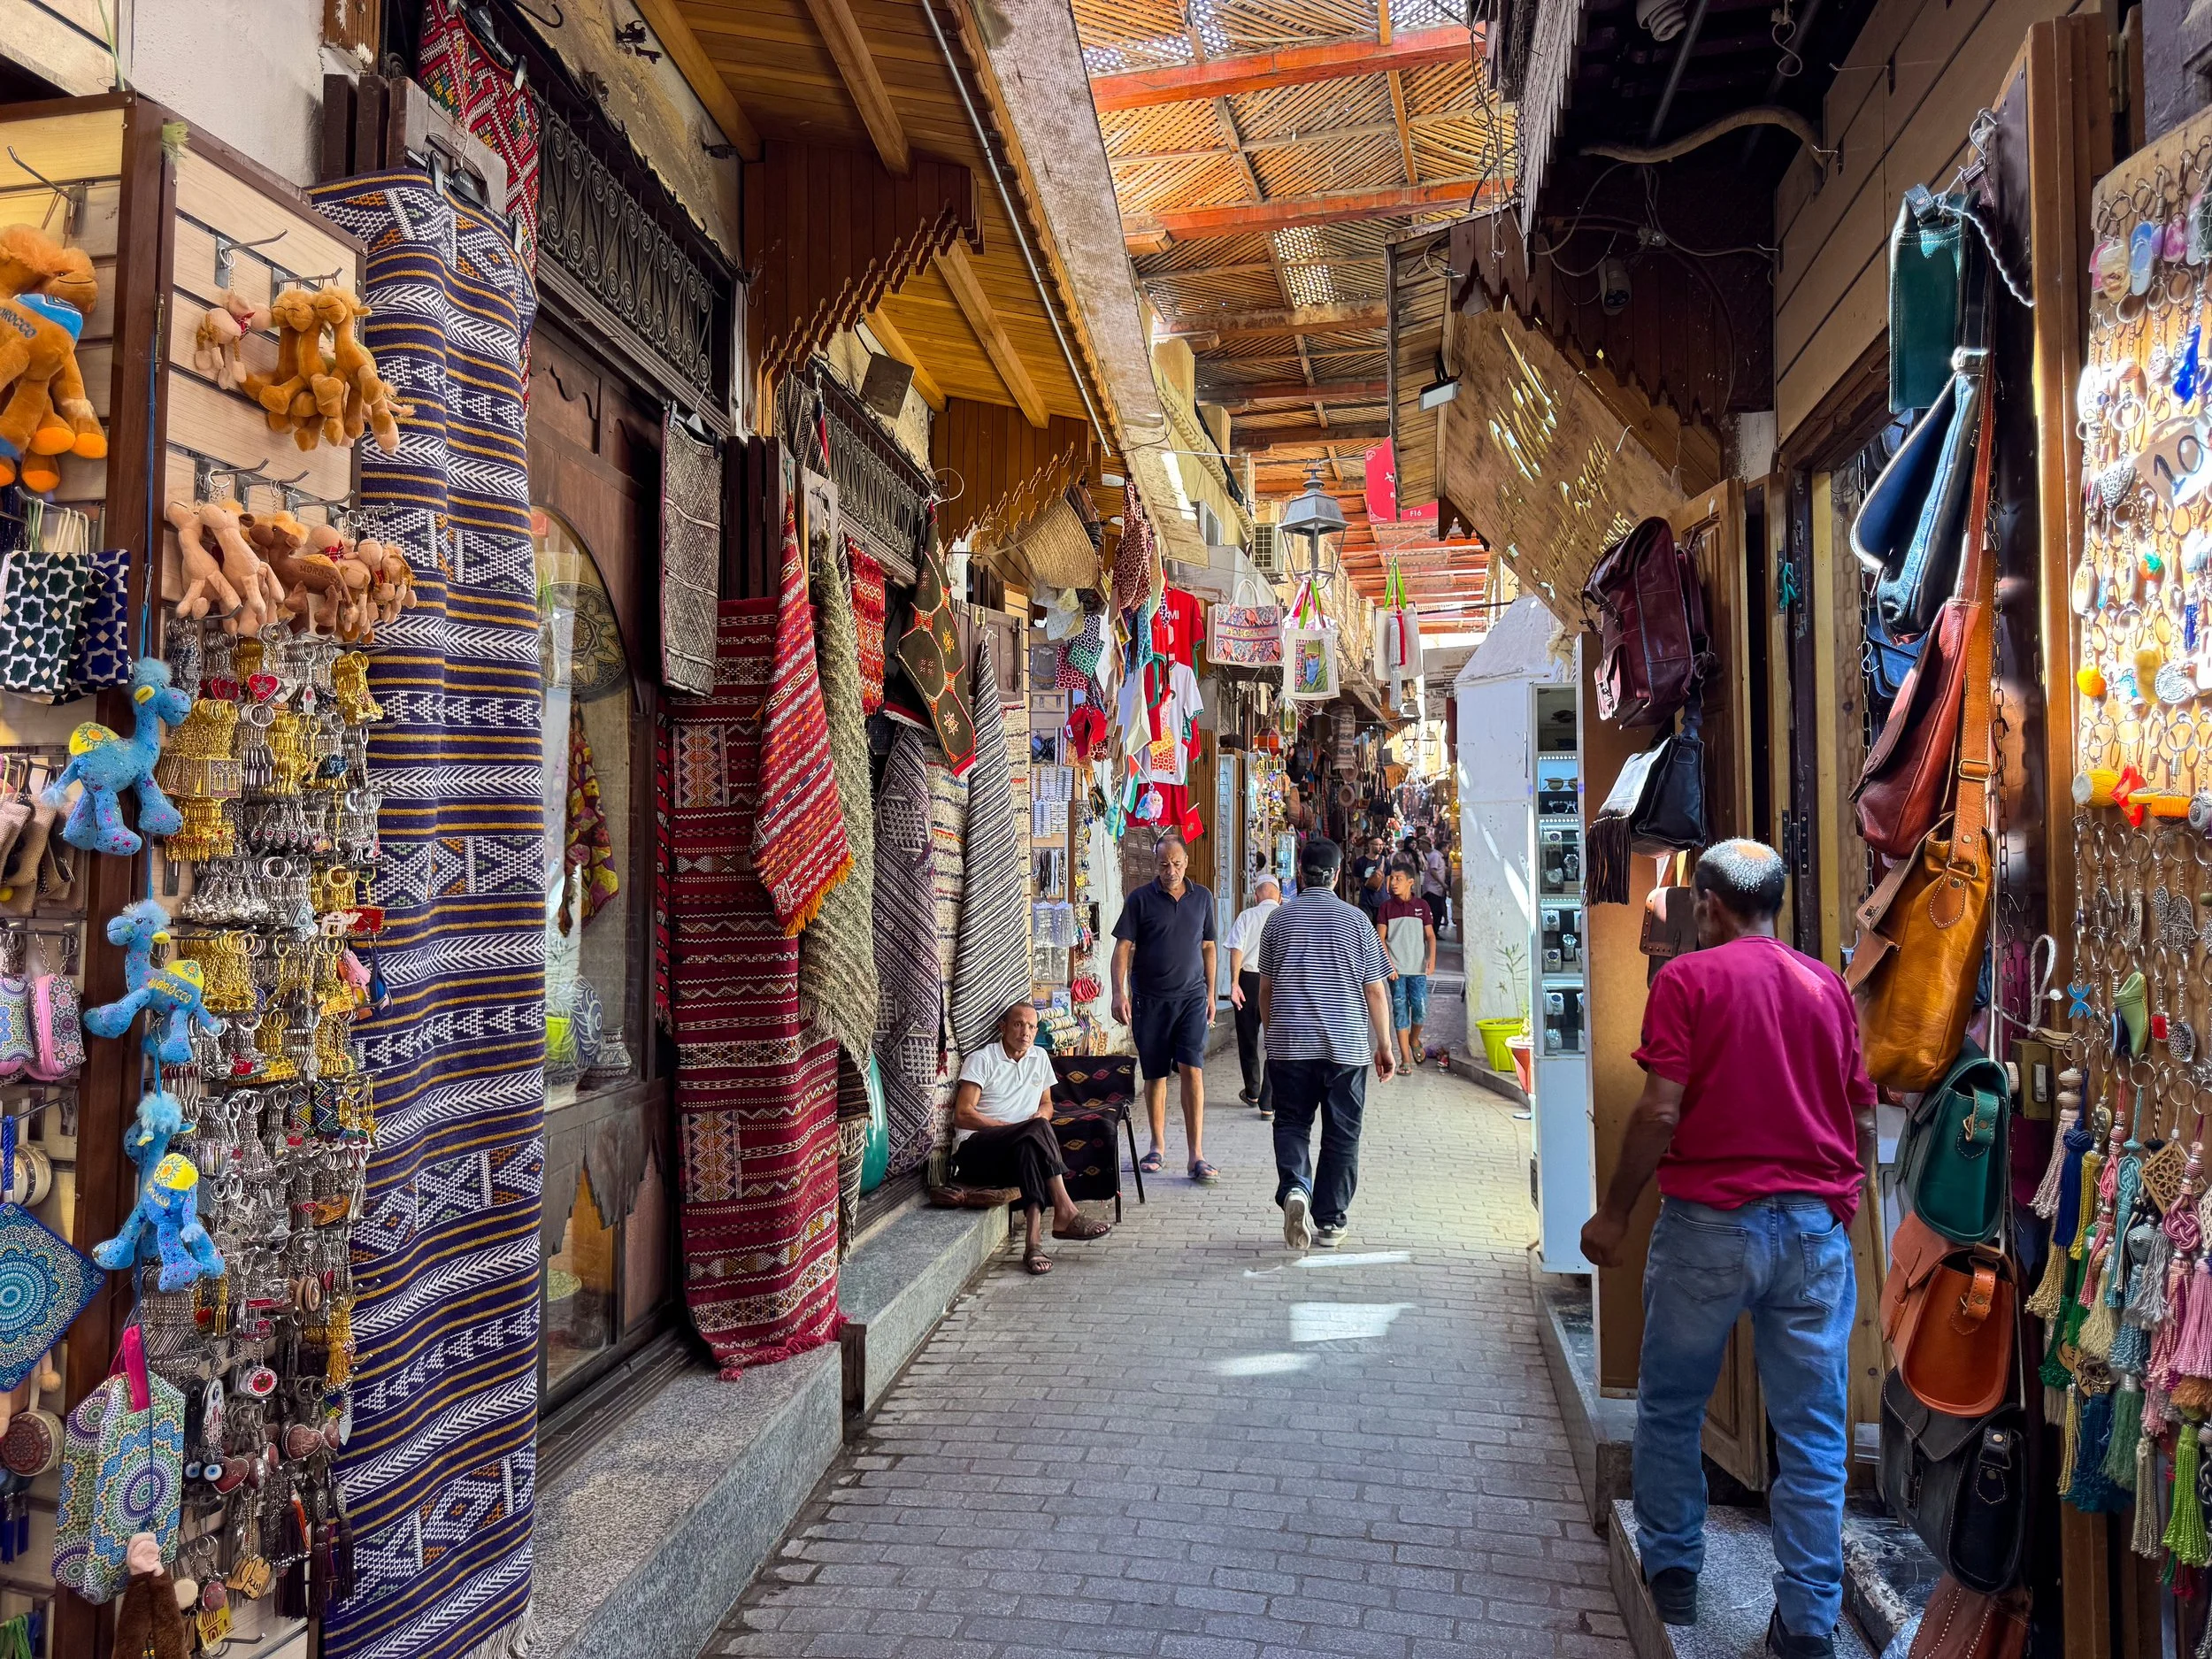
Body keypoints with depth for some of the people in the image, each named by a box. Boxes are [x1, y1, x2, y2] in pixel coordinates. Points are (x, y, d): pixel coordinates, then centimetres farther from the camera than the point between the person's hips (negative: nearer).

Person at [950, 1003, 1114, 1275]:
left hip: (1021, 1150, 5)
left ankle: (1034, 1242, -47)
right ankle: (1065, 1212, -39)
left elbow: (1046, 1103, 29)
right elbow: (962, 1115, -9)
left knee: (1028, 1149, -36)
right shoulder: (981, 1060, 0)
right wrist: (1012, 1128, -15)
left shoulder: (1040, 1058, 19)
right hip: (974, 1150, -4)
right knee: (1036, 1130, -34)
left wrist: (1042, 1114, 3)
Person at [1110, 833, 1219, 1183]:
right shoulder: (1140, 899, -2)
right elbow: (1123, 947, -5)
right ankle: (1157, 1147, 23)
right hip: (1150, 1000, -1)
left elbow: (1207, 947, 15)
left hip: (1192, 997, 1)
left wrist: (1211, 993, 12)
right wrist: (1119, 992, -16)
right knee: (1155, 1075, 8)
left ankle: (1196, 1157, -10)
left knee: (1192, 1070, -9)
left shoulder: (1202, 898, 8)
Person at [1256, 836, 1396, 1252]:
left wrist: (1271, 1034, 20)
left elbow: (1266, 988, 7)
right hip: (1347, 1045, -1)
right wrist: (1384, 1045, 7)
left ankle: (1294, 1188, -14)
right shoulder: (1355, 920, -3)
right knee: (1341, 1132, 8)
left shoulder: (1279, 919, 1)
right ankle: (1330, 1222, 12)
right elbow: (1375, 990, -1)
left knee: (1291, 1122, 11)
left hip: (1289, 1045, 1)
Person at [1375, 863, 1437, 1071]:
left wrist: (1432, 958, -8)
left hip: (1418, 968, 1)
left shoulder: (1421, 906, 5)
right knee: (1400, 1010, -1)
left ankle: (1414, 1039, 25)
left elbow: (1430, 935, 8)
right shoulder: (1387, 907, 3)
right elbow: (1380, 938, 1)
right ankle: (1405, 1057, 4)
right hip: (1396, 968, 0)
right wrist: (1388, 964, -9)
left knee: (1421, 1008, -7)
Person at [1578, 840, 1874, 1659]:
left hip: (1710, 1222, -3)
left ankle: (1671, 1571, 27)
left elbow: (1660, 1113, -13)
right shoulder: (1829, 985, 7)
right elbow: (1865, 1121, 9)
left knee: (1670, 1408, 16)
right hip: (1817, 1228, 4)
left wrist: (1613, 1214, -3)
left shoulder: (1687, 978, -6)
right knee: (1813, 1436, 9)